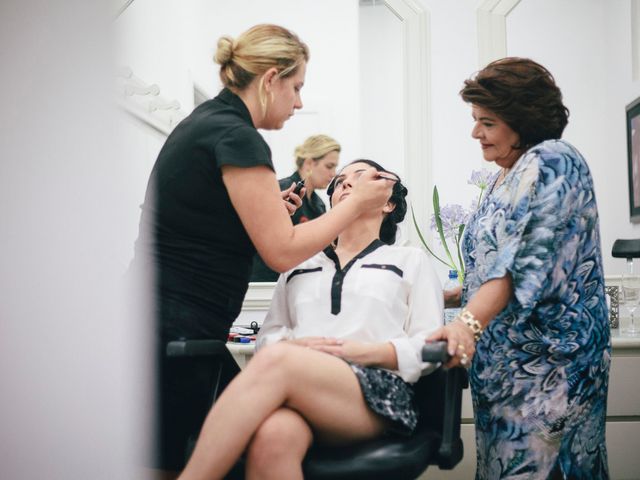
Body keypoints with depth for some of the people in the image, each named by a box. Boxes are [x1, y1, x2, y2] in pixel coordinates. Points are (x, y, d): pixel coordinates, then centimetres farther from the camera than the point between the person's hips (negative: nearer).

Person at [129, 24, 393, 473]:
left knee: (161, 459, 13)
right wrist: (357, 202, -4)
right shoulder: (237, 137, -15)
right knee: (171, 463, -2)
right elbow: (283, 251, -14)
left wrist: (264, 209, 15)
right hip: (175, 331, -10)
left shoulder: (203, 121, 14)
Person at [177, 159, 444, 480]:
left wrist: (360, 351, -6)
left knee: (276, 361, -37)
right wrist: (293, 345, -2)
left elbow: (428, 347, 11)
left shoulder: (411, 260, 23)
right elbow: (268, 335, 22)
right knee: (272, 436, -40)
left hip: (376, 392, -2)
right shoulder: (299, 263, 32)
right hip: (298, 386, 2)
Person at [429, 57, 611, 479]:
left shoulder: (551, 162, -10)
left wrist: (470, 322, -33)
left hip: (546, 361, -9)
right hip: (505, 361, 9)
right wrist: (448, 298, 18)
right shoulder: (506, 180, 18)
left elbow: (527, 256, -24)